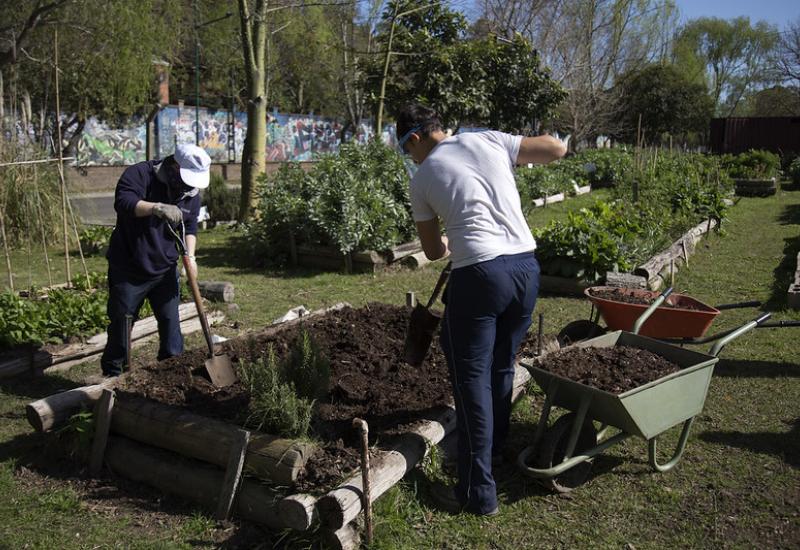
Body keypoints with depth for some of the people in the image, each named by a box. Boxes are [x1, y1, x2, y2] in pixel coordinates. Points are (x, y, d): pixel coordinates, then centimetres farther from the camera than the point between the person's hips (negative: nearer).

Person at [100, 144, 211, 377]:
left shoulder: (192, 191, 2)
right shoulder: (139, 174, -16)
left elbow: (190, 226, 9)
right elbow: (123, 202, -33)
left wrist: (190, 255, -6)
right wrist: (158, 207, -47)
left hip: (165, 270, 4)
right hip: (128, 269, -4)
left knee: (171, 321, 7)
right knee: (121, 323, 8)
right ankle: (112, 374, 25)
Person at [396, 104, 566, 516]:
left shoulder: (423, 177, 4)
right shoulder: (489, 141, 10)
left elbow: (433, 251, 13)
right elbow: (556, 148, 13)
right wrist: (514, 155, 28)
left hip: (479, 273, -5)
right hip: (526, 266, 6)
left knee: (472, 378, 2)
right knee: (502, 367, 20)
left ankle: (478, 493, 7)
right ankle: (495, 449, 38)